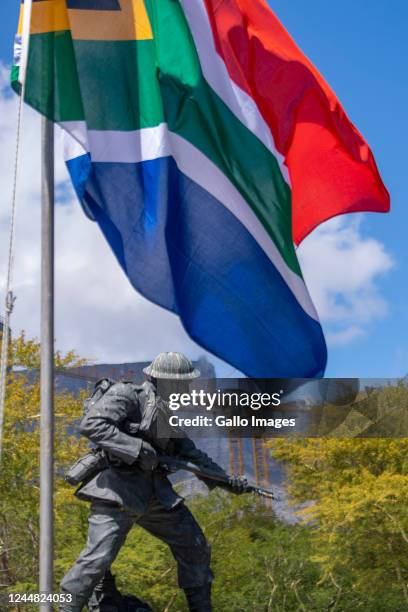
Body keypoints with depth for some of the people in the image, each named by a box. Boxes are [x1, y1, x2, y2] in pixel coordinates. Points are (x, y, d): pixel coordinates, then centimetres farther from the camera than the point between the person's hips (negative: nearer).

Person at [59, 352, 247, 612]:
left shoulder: (166, 415, 16)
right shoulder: (125, 396, -10)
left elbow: (191, 453, 19)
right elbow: (91, 425, -22)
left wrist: (228, 480, 10)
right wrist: (138, 448, -24)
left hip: (156, 494, 8)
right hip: (117, 491, -8)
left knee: (196, 548, 11)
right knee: (98, 558, -15)